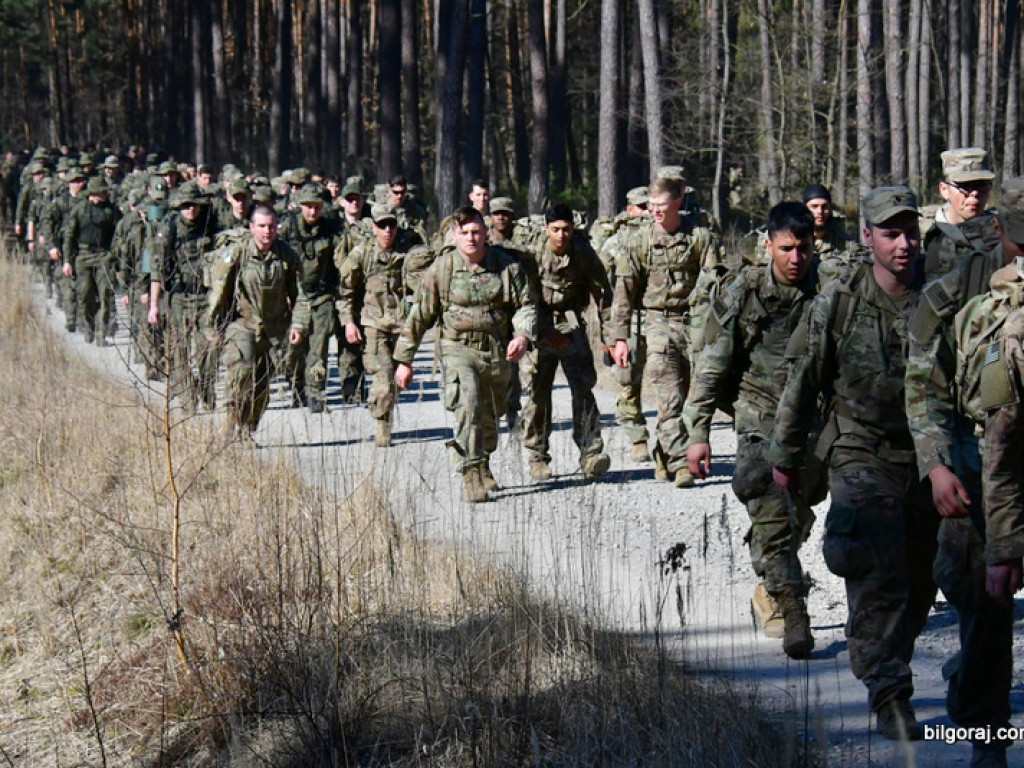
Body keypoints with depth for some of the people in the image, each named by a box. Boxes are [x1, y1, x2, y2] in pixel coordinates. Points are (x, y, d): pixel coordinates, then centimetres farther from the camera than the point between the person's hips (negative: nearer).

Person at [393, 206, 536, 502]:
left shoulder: (507, 265, -5)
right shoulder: (441, 269, -7)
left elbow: (526, 304, 5)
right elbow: (419, 315, 0)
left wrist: (522, 335, -15)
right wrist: (404, 360, 3)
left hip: (497, 351, 3)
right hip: (459, 347, -3)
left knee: (490, 415, 17)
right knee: (467, 405, -24)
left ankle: (483, 467, 42)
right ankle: (472, 476, -22)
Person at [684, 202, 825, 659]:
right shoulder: (744, 293, -4)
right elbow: (712, 367, 0)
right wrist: (698, 433, -4)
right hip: (761, 420, -2)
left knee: (797, 520, 12)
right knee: (772, 518, -16)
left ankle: (769, 594, 35)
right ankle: (791, 618, -18)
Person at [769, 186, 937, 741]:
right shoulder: (838, 303, -7)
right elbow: (802, 383, 3)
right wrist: (785, 455, 9)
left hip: (929, 462, 3)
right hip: (862, 459, -3)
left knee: (918, 585, 12)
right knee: (879, 581, -13)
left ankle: (887, 668, 33)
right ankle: (889, 697, -10)